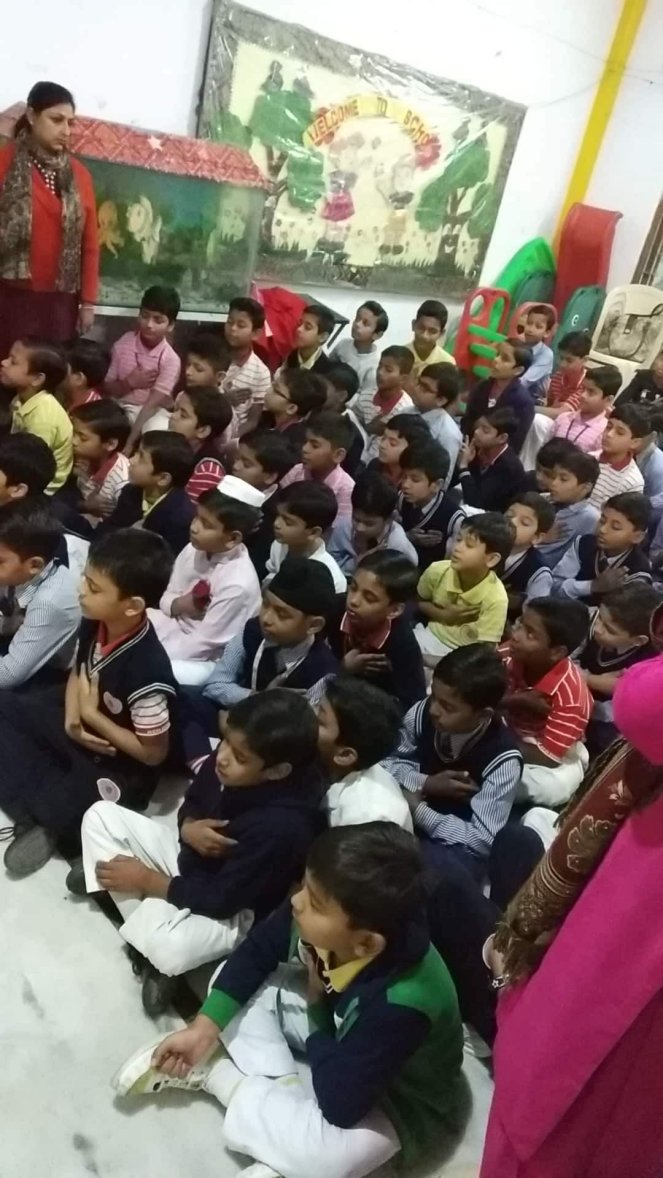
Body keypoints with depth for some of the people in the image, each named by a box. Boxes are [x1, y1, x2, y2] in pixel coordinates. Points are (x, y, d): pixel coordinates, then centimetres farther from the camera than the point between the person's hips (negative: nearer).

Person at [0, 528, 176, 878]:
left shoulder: (147, 671, -35)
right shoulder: (94, 622, -13)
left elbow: (154, 753, -23)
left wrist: (91, 715, -18)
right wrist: (72, 718, -12)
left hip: (120, 769, -8)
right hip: (82, 730, 8)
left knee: (60, 812, -32)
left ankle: (43, 816, 7)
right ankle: (38, 812, -7)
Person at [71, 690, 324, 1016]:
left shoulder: (283, 827, -35)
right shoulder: (225, 760, -18)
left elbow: (221, 900, -25)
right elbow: (192, 803, 4)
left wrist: (146, 879, -16)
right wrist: (189, 828, -21)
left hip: (232, 911, -7)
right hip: (189, 856, 8)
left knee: (167, 948, -38)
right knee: (101, 815, -1)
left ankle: (150, 944, -1)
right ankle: (148, 930, -5)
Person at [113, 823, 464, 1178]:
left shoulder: (402, 1005, -40)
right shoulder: (320, 923, -25)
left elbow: (340, 1105, -33)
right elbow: (256, 951, -6)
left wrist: (317, 1003, -22)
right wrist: (204, 1028, -13)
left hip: (396, 1100, -5)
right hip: (338, 1036, 6)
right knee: (231, 977, -2)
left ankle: (214, 1073, -12)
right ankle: (281, 1088, -13)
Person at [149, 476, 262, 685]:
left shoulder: (238, 585, -28)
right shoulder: (194, 550, -8)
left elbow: (204, 643, -22)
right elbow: (167, 597, 5)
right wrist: (177, 605, -18)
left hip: (205, 660, -7)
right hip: (177, 625, 7)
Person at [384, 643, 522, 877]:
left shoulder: (503, 760, -26)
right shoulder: (423, 713, -15)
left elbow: (482, 840, -21)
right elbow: (388, 761, 0)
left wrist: (419, 810, -24)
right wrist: (426, 784, -19)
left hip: (461, 847, -5)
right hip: (410, 811, 5)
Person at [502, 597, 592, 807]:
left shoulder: (571, 694, -31)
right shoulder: (510, 655, -21)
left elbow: (547, 756, -26)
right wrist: (515, 700, -32)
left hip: (556, 758, -3)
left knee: (553, 787, -35)